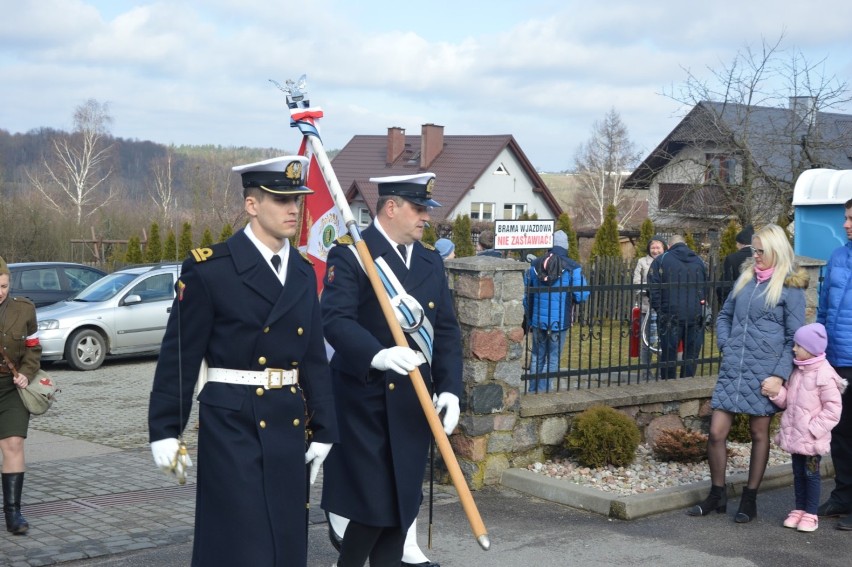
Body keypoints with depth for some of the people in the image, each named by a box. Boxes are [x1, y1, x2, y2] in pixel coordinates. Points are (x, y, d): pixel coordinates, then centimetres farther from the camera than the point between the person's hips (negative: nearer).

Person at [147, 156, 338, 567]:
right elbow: (179, 355, -7)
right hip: (232, 425, -6)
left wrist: (322, 430, 11)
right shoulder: (209, 269, -9)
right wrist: (164, 431, -7)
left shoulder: (303, 273, 10)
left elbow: (314, 358, 13)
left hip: (289, 425, 6)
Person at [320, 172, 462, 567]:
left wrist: (449, 388, -1)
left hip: (414, 402, 7)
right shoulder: (350, 255, -9)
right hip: (366, 401, -6)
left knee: (403, 505, 12)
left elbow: (446, 330, 11)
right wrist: (377, 355, -39)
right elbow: (336, 319, -22)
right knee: (371, 505, -3)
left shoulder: (431, 261, 12)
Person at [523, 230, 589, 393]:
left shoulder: (534, 266, 3)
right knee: (553, 360, 5)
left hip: (538, 321, 4)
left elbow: (526, 296, 7)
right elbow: (582, 296, -13)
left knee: (537, 358, 17)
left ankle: (532, 392, 20)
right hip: (559, 322, -4)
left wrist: (529, 320, 17)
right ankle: (542, 392, 0)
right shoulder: (573, 268, -9)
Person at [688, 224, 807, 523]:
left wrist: (780, 375, -15)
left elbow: (794, 338, -6)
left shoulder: (790, 288, -4)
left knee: (759, 435, 8)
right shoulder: (746, 277, 12)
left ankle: (749, 499, 20)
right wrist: (726, 345, 5)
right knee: (716, 432, 1)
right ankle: (717, 495, 16)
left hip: (763, 373, -5)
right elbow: (724, 315, 22)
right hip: (732, 370, 5)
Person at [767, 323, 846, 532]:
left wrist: (814, 428, -19)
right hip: (794, 434, 7)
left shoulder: (824, 375, -16)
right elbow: (787, 400, 15)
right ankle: (799, 509, 25)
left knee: (811, 473, 3)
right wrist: (775, 393, -6)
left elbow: (833, 409, -16)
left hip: (812, 439, -7)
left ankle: (810, 514, 11)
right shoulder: (797, 371, 8)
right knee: (798, 473, 14)